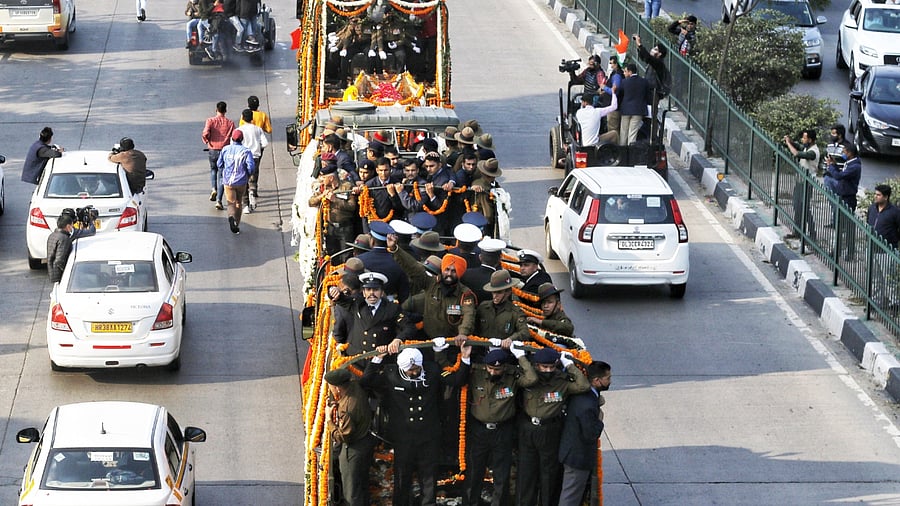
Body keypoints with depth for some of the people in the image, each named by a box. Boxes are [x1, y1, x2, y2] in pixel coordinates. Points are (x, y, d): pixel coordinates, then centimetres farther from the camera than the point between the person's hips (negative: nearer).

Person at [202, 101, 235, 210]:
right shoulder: (230, 123, -2)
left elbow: (205, 133, -18)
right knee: (222, 176, 5)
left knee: (213, 170, 27)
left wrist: (206, 140, 4)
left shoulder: (210, 120, -4)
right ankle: (219, 200, -1)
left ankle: (214, 189, 4)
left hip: (213, 150, 0)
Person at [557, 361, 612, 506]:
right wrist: (600, 420, -11)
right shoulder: (588, 406, -34)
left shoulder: (580, 391, -4)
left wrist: (597, 401, -3)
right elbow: (591, 435, -28)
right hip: (578, 457, -10)